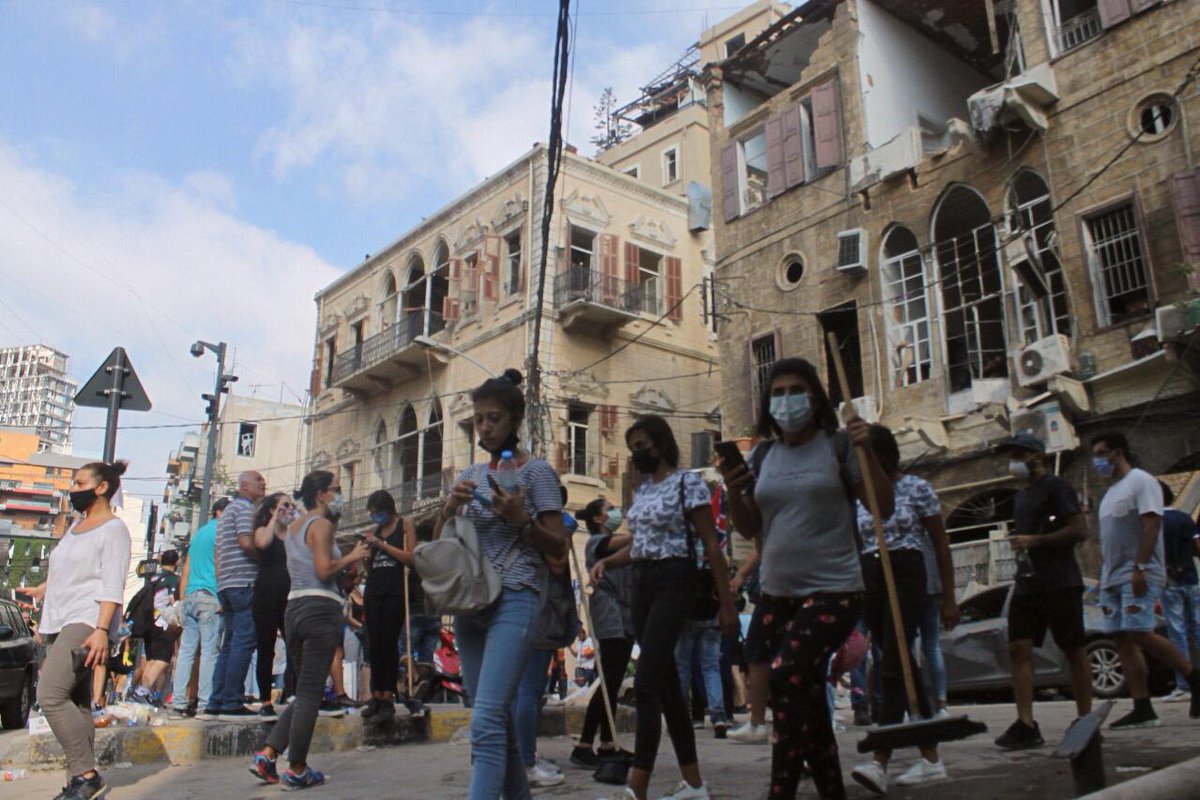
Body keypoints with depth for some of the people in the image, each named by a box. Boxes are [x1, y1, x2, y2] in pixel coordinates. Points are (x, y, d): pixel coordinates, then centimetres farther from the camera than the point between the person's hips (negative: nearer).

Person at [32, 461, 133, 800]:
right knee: (74, 704, 6)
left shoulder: (113, 528, -5)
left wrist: (101, 630, -23)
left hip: (87, 622, -9)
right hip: (59, 623, 9)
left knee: (50, 696, -20)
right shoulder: (76, 525, 21)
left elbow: (112, 585, -15)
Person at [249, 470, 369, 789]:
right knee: (310, 693, -3)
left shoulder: (293, 527, 20)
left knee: (304, 691, 16)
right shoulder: (321, 524, -6)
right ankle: (297, 770, 1)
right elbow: (324, 569, -17)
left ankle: (266, 756, 7)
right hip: (320, 608, -9)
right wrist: (351, 557, -2)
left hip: (293, 607, 9)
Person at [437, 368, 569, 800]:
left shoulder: (536, 471, 0)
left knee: (487, 720, -17)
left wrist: (521, 520, -18)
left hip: (513, 600, -6)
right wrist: (449, 508, -4)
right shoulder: (469, 476, 15)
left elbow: (559, 548, -1)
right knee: (498, 719, 11)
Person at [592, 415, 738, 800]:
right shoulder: (642, 488, 15)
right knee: (666, 683, 9)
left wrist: (726, 603, -11)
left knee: (646, 682, -15)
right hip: (642, 583, 8)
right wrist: (606, 561, 1)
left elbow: (711, 545, -9)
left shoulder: (688, 482, -7)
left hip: (674, 582, -8)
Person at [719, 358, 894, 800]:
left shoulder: (837, 445, -4)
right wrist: (734, 492, -9)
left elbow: (884, 508, -7)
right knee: (806, 698, 13)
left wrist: (868, 453, -19)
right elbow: (749, 528, 9)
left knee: (786, 678, -23)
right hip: (778, 594, 6)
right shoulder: (763, 456, 8)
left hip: (833, 590, -6)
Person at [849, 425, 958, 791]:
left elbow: (941, 545, 2)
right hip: (870, 583, 5)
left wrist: (949, 597, 0)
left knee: (892, 667, -14)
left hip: (906, 578, -5)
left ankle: (880, 762, -19)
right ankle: (931, 757, 17)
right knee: (903, 666, 9)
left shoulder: (916, 488, -1)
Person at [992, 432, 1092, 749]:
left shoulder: (1056, 487, -5)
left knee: (1074, 650, 0)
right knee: (1018, 648, -3)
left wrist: (1034, 541, -17)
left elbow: (1079, 530, -14)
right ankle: (1026, 724, -5)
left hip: (1060, 583, -8)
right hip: (1027, 583, 8)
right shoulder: (1020, 497, 21)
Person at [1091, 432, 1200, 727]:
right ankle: (1142, 709, 2)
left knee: (1139, 634, -18)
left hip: (1138, 575, -9)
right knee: (1123, 642, 2)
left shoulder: (1141, 481, -4)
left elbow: (1152, 525, -16)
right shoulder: (1110, 491, 23)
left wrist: (1139, 567, -23)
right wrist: (1104, 576, 18)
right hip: (1113, 578, 9)